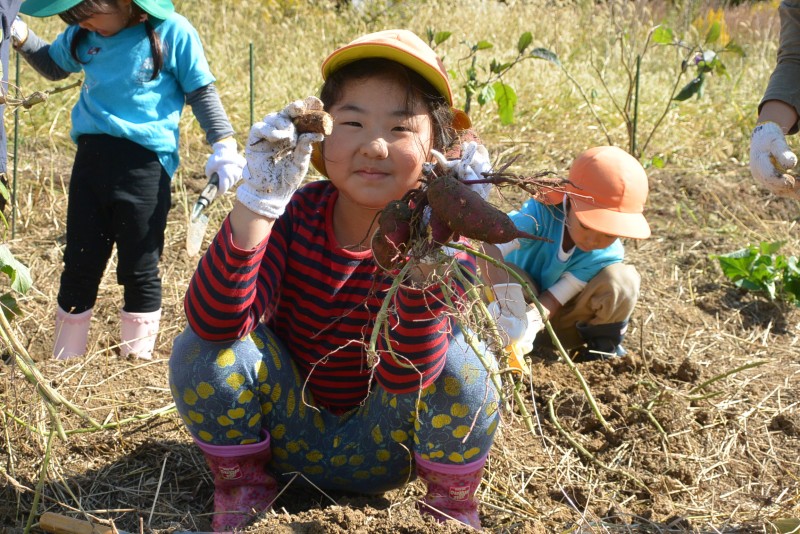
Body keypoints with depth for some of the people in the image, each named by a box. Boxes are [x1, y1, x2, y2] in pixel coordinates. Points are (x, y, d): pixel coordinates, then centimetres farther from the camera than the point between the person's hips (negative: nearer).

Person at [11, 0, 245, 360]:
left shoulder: (172, 32, -8)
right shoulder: (83, 35, 6)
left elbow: (202, 93, 0)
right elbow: (53, 66, 25)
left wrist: (223, 145, -7)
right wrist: (21, 37, 8)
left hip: (146, 163, -4)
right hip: (91, 156, 5)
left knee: (140, 267, 4)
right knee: (79, 263, 11)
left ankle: (138, 356, 20)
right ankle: (64, 360, 24)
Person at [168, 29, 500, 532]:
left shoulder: (437, 238, -19)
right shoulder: (296, 213, -16)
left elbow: (406, 377, -34)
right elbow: (215, 322, -32)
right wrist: (257, 201, -42)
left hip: (381, 448, -1)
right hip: (290, 431, 1)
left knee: (453, 354, -28)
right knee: (201, 347, -23)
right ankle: (243, 486, 4)